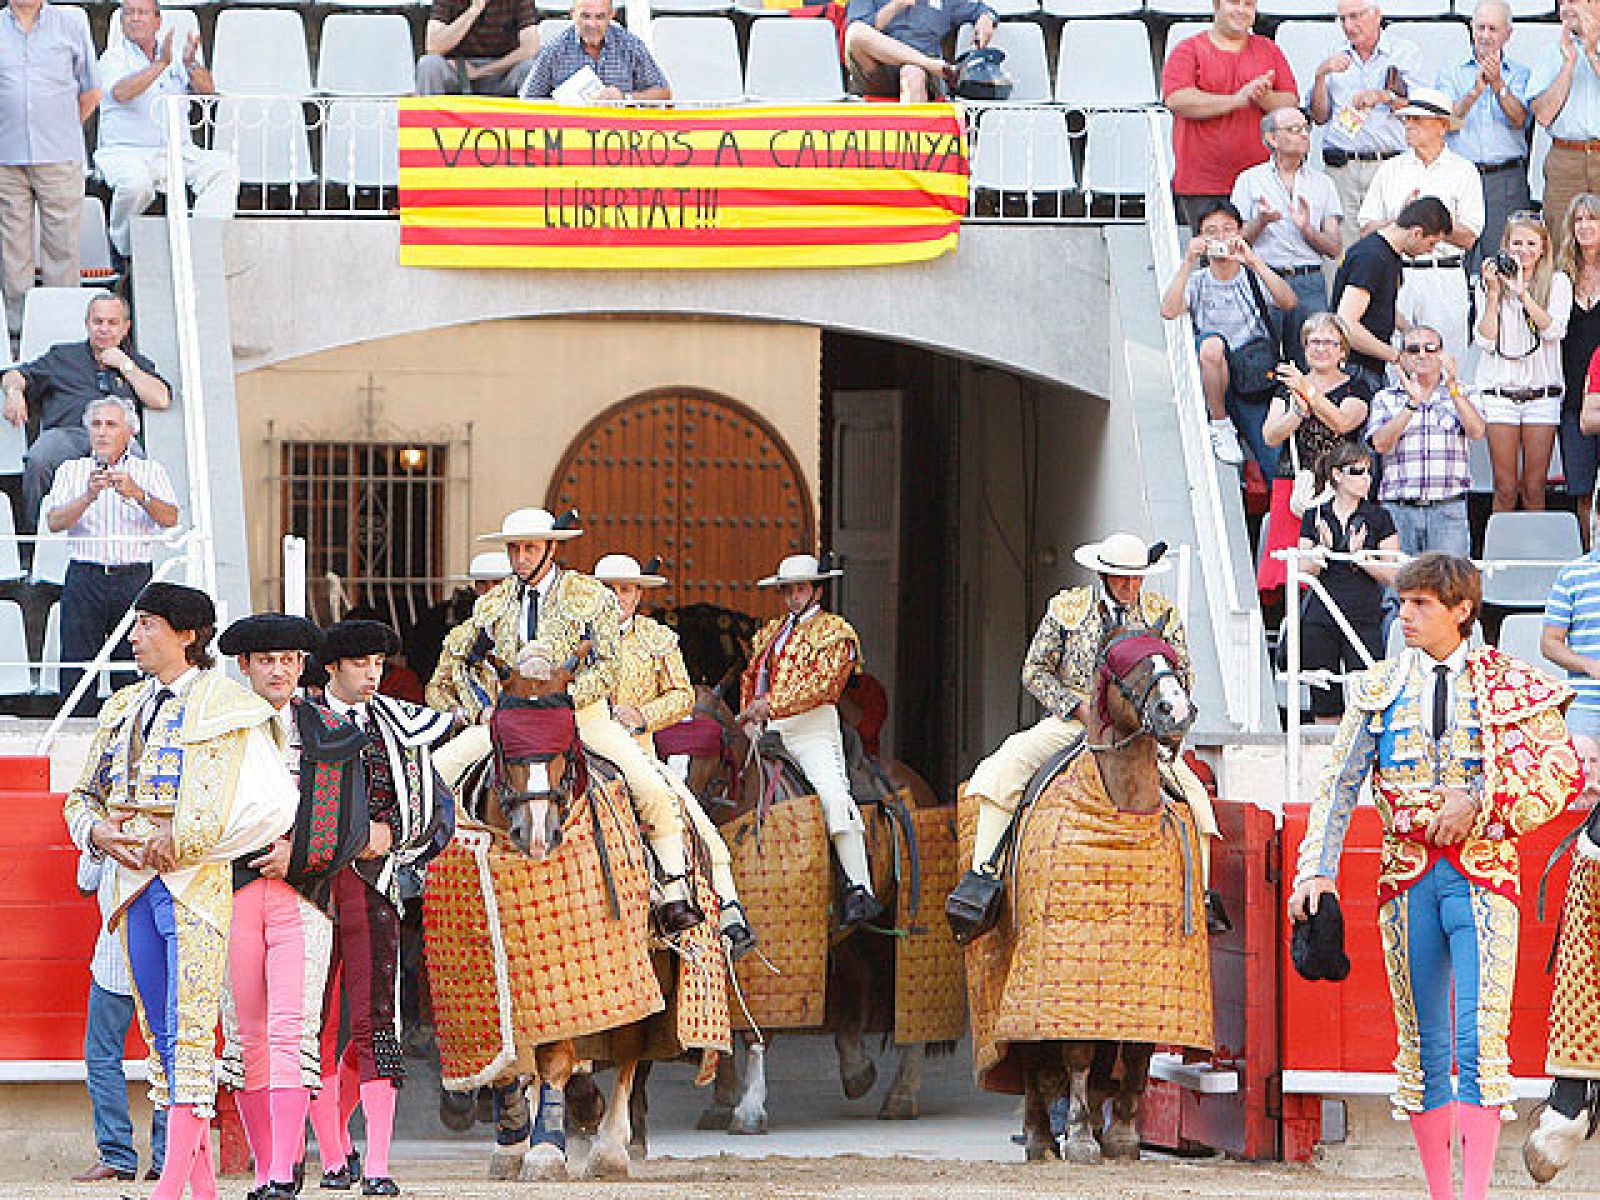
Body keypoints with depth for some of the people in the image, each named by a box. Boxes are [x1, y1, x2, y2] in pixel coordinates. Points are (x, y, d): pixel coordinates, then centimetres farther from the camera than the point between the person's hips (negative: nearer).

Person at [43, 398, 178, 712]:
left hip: (135, 578, 0)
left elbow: (170, 519, -3)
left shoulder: (150, 471, 12)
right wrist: (89, 496, -19)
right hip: (84, 577, 0)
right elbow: (55, 522, -2)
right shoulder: (71, 471, 12)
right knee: (76, 666, -5)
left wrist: (139, 495, -22)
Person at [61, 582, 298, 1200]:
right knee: (159, 1033, 6)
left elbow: (274, 804, -11)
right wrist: (96, 831, -2)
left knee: (189, 1031, -12)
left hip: (198, 880, -7)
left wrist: (183, 838, -14)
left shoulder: (226, 708, -4)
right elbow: (82, 796, 22)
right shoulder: (124, 709, 16)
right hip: (137, 881, 7)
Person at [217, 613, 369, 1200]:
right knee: (245, 1037, 2)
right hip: (231, 895, 1)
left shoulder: (333, 735, 11)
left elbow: (352, 831, 7)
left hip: (303, 895, -1)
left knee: (292, 1033, -13)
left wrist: (297, 855, -7)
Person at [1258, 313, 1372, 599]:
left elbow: (1342, 423, -13)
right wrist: (1299, 411, -12)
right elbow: (1270, 436, 5)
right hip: (1291, 486, 3)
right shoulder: (1289, 387, 18)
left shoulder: (1356, 389, 7)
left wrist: (1309, 391, -24)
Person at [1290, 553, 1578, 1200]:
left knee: (1481, 1039, -15)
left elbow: (1562, 772, 0)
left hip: (1482, 873, -3)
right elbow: (1339, 784, 7)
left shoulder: (1511, 685, 1)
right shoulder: (1381, 687, 9)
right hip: (1407, 874, 3)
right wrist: (1317, 870, -4)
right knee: (1423, 1043, 6)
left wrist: (1480, 804, -11)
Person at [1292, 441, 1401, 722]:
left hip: (1364, 621, -2)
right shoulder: (1314, 517, 8)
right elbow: (1304, 572, 5)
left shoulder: (1378, 517, 3)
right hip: (1319, 622, 2)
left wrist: (1359, 554, -15)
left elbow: (1391, 575, 0)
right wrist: (1322, 549, -12)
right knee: (1325, 707, 5)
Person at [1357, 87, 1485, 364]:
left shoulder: (1463, 172, 5)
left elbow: (1467, 238, -2)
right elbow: (1367, 230, 8)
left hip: (1444, 278, -2)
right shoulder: (1390, 170, 14)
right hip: (1395, 276, 2)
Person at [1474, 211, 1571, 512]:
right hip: (1499, 389, 0)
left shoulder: (1557, 282, 4)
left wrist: (1522, 292, -17)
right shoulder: (1491, 281, 6)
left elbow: (1554, 330, -11)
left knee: (1534, 490, 1)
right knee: (1505, 489, -3)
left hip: (1542, 392, 0)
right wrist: (1493, 293, -8)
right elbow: (1485, 341, -1)